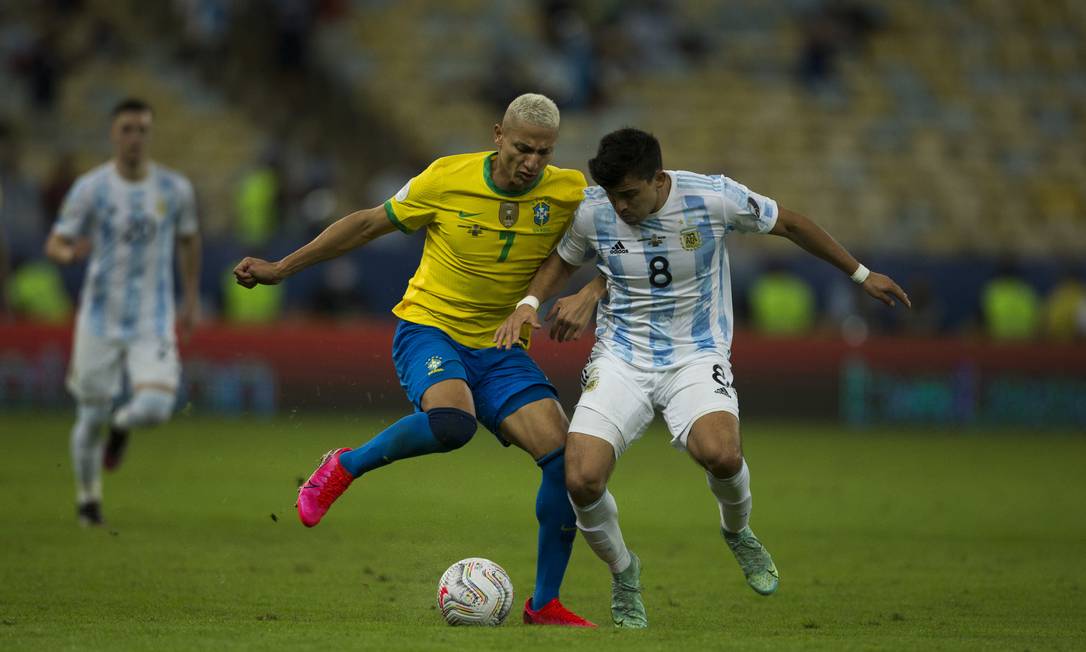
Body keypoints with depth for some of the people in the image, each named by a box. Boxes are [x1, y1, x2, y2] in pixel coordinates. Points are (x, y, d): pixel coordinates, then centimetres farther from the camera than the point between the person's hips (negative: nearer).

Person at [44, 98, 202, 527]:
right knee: (91, 416, 4)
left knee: (154, 408, -19)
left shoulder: (175, 189, -1)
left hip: (154, 321, 0)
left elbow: (188, 241, 16)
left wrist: (191, 298, 17)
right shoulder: (90, 188, -6)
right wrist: (68, 253, -29)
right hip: (100, 319, 0)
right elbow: (54, 244, -5)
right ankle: (88, 499, 29)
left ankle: (122, 424, 19)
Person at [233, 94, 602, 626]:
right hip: (429, 328, -3)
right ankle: (345, 466, -8)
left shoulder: (570, 194, -8)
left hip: (501, 348, 3)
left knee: (566, 458, -15)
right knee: (452, 422, -37)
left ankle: (544, 604, 1)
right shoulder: (448, 179, -11)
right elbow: (369, 224, 2)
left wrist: (589, 296, -18)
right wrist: (281, 269, 5)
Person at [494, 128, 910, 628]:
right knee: (581, 481, -20)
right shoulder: (591, 211, -7)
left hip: (697, 356, -2)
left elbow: (787, 224, 3)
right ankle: (623, 574, 12)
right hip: (620, 358, 2)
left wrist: (860, 274, 11)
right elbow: (561, 260, 15)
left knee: (720, 455, -32)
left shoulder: (713, 197, -13)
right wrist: (528, 303, -5)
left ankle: (737, 532, 6)